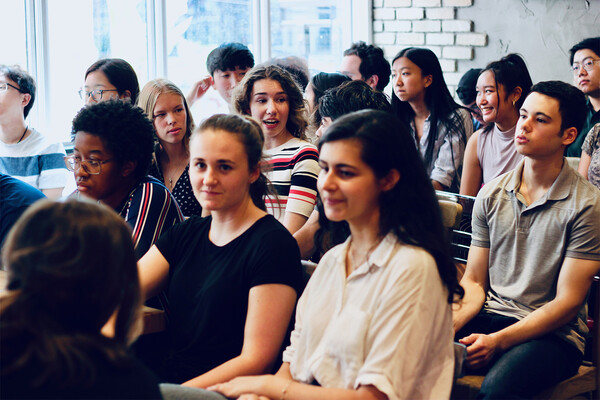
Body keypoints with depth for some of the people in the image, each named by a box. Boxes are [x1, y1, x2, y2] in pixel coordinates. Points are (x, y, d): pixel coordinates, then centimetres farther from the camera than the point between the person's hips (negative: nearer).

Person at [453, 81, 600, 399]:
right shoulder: (491, 194, 8)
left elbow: (567, 302, -9)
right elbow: (474, 281, 9)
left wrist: (497, 341, -20)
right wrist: (448, 325, -12)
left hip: (554, 333, -4)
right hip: (491, 315, 4)